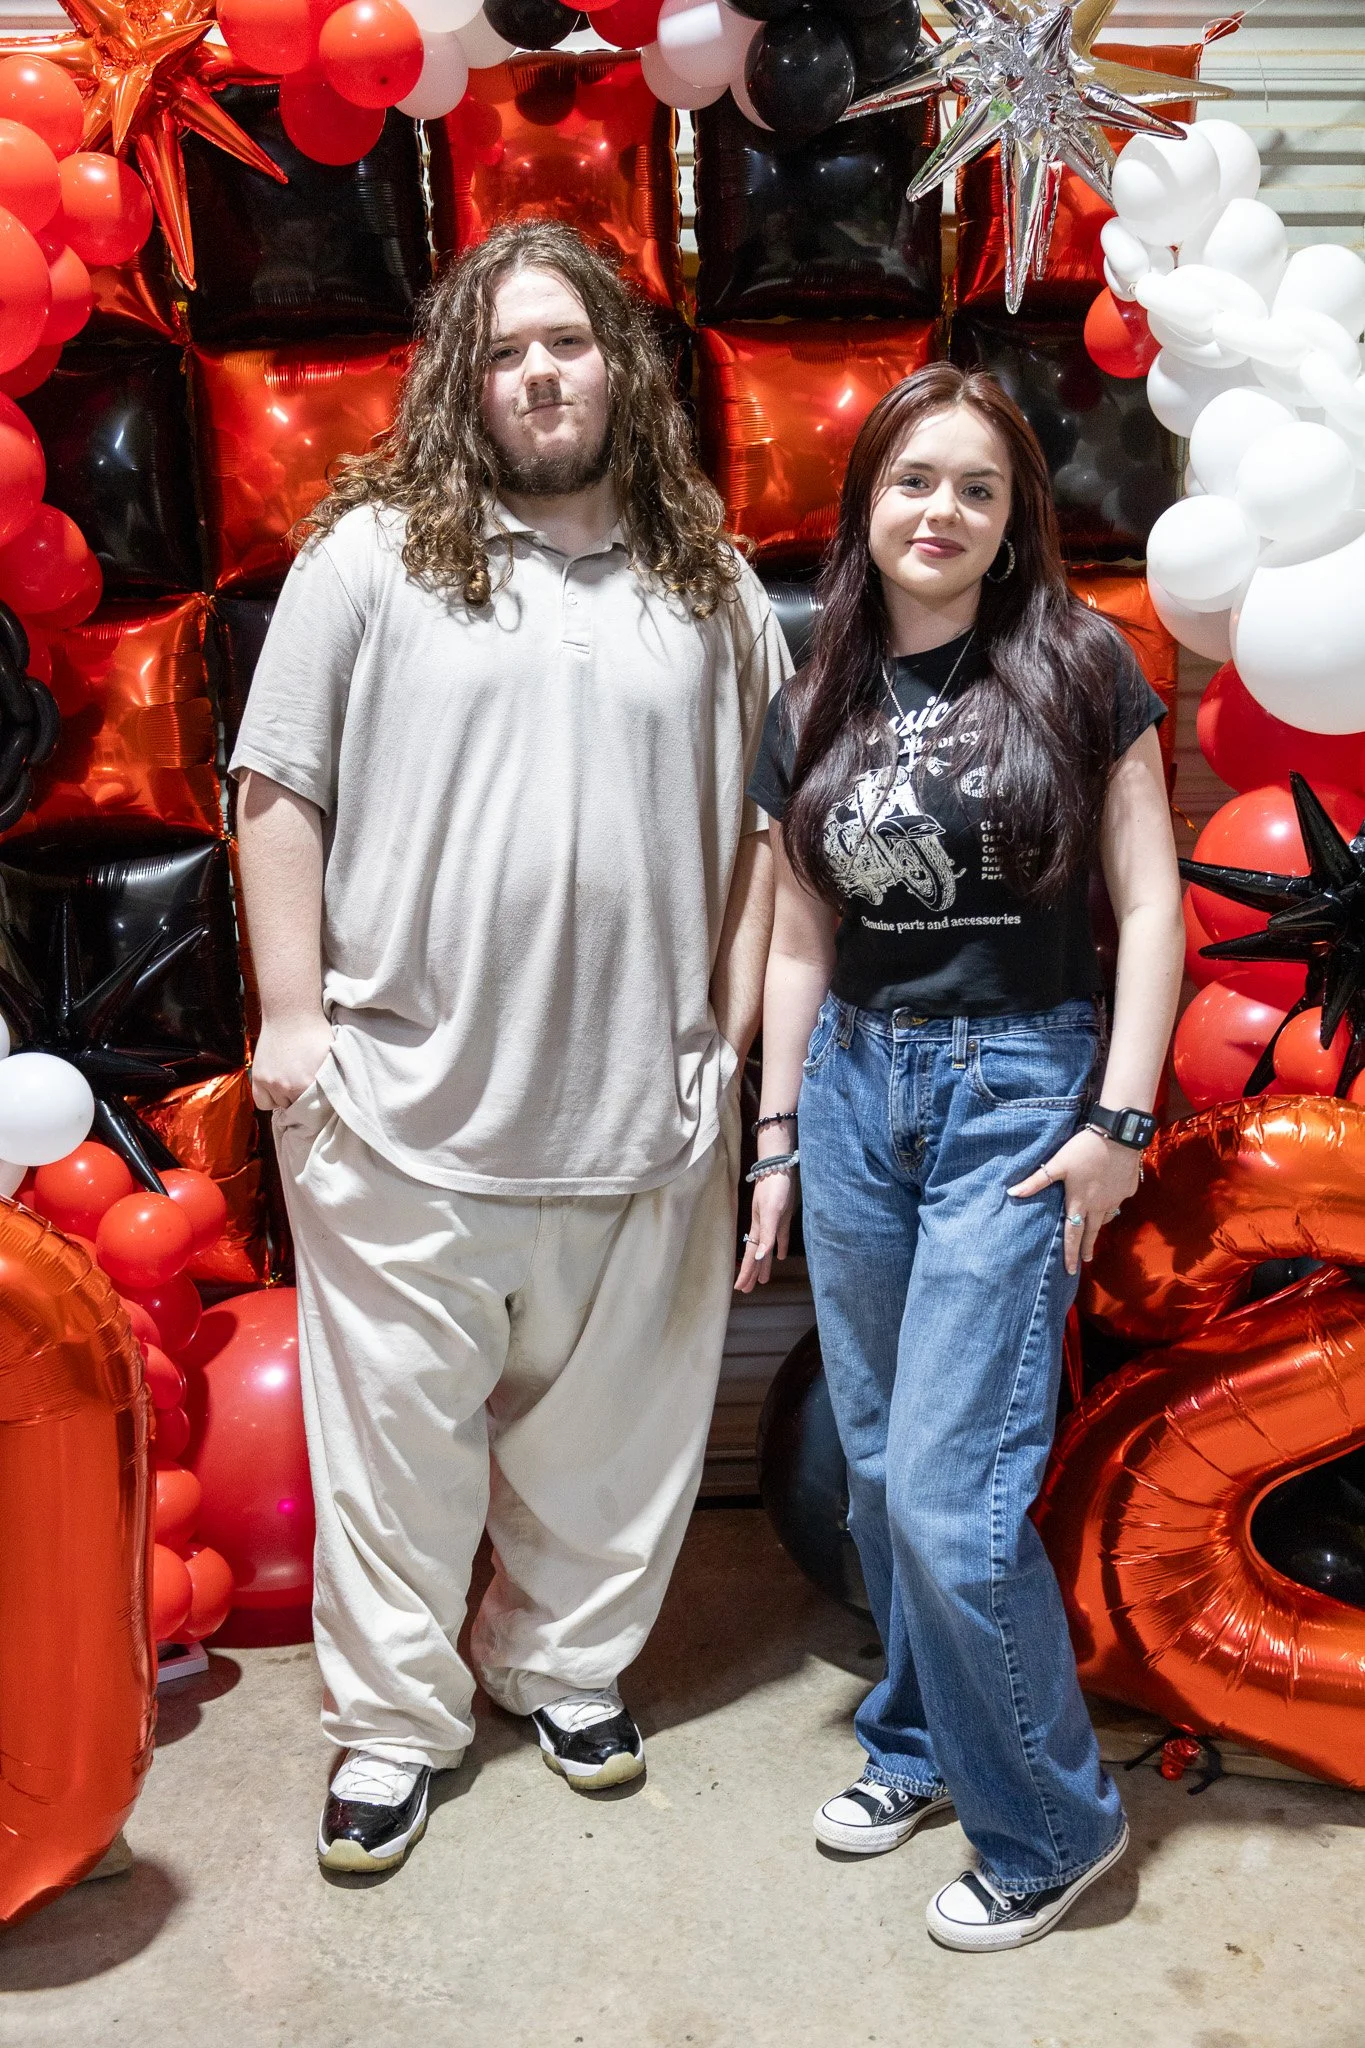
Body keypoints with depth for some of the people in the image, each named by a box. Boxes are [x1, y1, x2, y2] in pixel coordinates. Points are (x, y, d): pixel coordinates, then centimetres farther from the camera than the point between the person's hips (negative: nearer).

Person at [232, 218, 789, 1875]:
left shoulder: (708, 585, 9)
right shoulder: (371, 554, 1)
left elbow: (763, 822, 11)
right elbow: (278, 790, 1)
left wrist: (734, 1026, 5)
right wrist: (293, 1009, -5)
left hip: (639, 1109, 3)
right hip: (407, 1104, -2)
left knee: (606, 1423, 14)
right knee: (398, 1423, 8)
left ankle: (566, 1664, 38)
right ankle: (391, 1719, 27)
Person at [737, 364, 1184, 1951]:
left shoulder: (1076, 669, -3)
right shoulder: (815, 710, 8)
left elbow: (1148, 902, -4)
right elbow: (799, 943, 12)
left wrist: (1120, 1116, -10)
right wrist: (777, 1139, 11)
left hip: (1018, 1089, -4)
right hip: (856, 1083, 5)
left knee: (951, 1492, -7)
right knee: (878, 1465, 13)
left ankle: (1051, 1823, 16)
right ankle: (923, 1743, 36)